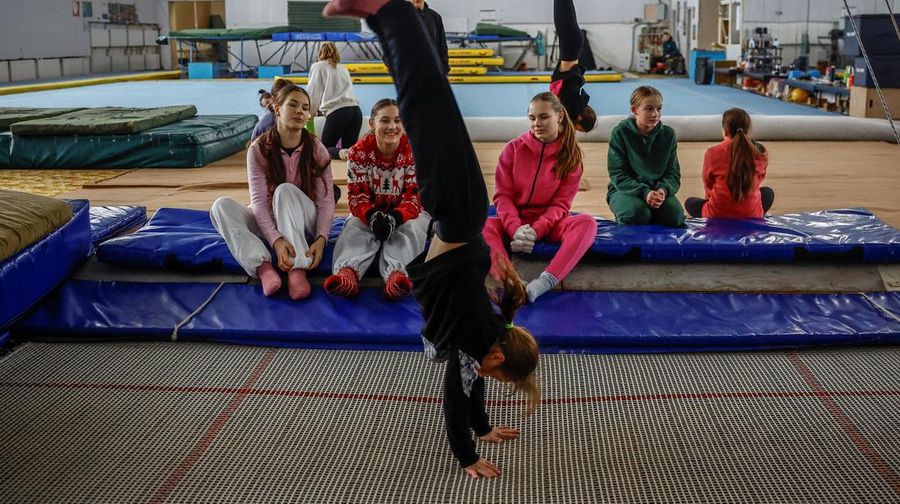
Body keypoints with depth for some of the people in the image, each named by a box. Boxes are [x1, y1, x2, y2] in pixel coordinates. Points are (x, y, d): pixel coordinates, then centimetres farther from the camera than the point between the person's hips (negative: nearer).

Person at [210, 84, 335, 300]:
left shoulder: (316, 150, -9)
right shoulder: (259, 149, -10)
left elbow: (326, 201, -13)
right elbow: (258, 200, -18)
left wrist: (321, 238, -31)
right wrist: (275, 239, -35)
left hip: (304, 223, -1)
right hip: (269, 223, 2)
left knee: (285, 190, -32)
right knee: (221, 205, -24)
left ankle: (298, 270, -45)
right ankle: (263, 267, -43)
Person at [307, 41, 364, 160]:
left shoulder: (318, 66, 12)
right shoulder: (343, 68, 27)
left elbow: (313, 92, 11)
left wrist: (312, 112, 26)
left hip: (337, 112, -5)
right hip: (355, 110, 5)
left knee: (325, 149, 3)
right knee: (349, 149, 7)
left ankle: (342, 153, -28)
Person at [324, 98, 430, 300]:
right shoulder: (359, 152, -9)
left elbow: (415, 197, -17)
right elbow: (357, 196, -13)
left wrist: (395, 218, -39)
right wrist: (372, 216, -37)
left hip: (407, 213, -1)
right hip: (370, 212, 1)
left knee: (410, 228, -33)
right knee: (354, 227, -30)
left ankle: (396, 273, -62)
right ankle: (348, 271, -60)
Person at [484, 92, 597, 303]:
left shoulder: (570, 155, 0)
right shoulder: (514, 148, 0)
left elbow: (561, 203, -5)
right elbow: (502, 195, -4)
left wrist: (535, 230, -22)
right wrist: (516, 228, -23)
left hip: (548, 223, 0)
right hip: (514, 221, 0)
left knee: (587, 223, -31)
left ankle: (545, 282, -48)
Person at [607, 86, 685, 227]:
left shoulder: (668, 134, 1)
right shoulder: (620, 133, -9)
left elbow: (673, 173, 2)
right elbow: (617, 175, -13)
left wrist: (663, 190, -22)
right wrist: (644, 192, -27)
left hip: (658, 189, 3)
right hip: (625, 190, -2)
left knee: (674, 216, -28)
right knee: (637, 214, -35)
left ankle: (650, 217, 4)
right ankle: (622, 220, 1)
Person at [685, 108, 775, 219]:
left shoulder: (712, 153, -12)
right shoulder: (759, 153, -8)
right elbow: (757, 181, 10)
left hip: (717, 215, -1)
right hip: (752, 215, 1)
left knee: (690, 202, 31)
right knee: (768, 192, 34)